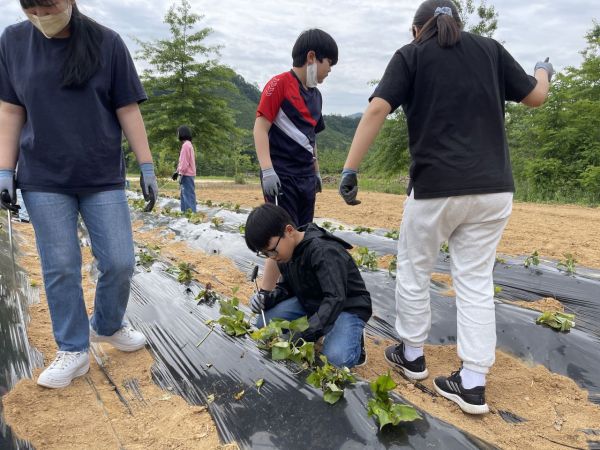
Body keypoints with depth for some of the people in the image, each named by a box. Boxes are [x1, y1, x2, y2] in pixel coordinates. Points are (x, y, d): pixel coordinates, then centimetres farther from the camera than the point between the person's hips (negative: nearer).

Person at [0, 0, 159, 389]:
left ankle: (107, 326, 27)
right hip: (44, 180, 1)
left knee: (120, 262, 0)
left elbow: (128, 110, -1)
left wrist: (147, 167, -4)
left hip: (104, 178, 0)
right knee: (59, 268, 2)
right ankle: (74, 351, 17)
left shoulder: (106, 43, -1)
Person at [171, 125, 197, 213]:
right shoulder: (188, 144, 17)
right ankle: (185, 212, 20)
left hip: (187, 175, -10)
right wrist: (177, 171, 20)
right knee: (183, 195, 15)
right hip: (188, 175, 10)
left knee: (188, 195, -8)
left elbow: (185, 162, -18)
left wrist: (180, 174, -16)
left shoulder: (186, 145, -14)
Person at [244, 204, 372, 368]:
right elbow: (286, 287, 6)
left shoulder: (324, 252, -31)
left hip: (348, 307, -7)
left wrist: (307, 334, -44)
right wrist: (268, 298, -16)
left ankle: (354, 338, 1)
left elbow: (335, 299, -37)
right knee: (264, 323, -9)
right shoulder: (287, 250, -5)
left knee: (337, 358, -32)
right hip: (311, 302, 7)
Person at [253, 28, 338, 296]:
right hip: (282, 177, -8)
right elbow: (260, 127, -12)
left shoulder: (315, 95, 16)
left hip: (305, 178, 8)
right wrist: (267, 170, -20)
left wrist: (316, 172, 24)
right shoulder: (280, 84, -6)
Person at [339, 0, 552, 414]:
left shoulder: (411, 54, 4)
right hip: (493, 188, 4)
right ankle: (473, 384, 13)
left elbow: (377, 110, -11)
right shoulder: (490, 48, 13)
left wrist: (350, 169, -12)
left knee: (414, 272, 15)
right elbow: (536, 96, 22)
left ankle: (412, 355, 30)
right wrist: (544, 70, 44)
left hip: (436, 188, -3)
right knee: (476, 281, 10)